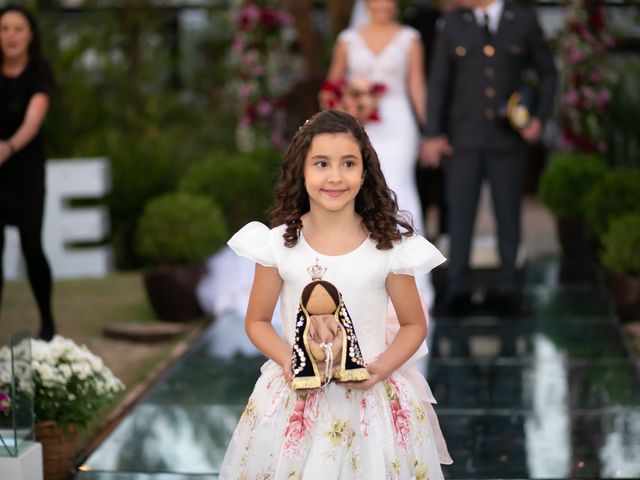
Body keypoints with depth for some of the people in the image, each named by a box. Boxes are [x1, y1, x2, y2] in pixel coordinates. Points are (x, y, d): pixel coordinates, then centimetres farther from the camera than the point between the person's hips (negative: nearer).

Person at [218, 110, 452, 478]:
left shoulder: (389, 247, -8)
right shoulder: (278, 245, -7)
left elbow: (414, 324, 3)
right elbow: (257, 321, 5)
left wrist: (381, 368, -14)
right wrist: (287, 361, -13)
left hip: (374, 400, 0)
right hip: (297, 400, 1)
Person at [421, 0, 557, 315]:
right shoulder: (453, 25, 3)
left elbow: (547, 73, 10)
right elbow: (438, 83, 5)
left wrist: (540, 118, -1)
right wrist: (433, 134, 0)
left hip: (508, 139, 0)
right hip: (463, 139, 0)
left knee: (508, 212, 7)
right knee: (460, 211, 1)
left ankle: (506, 288, 19)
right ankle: (458, 289, 11)